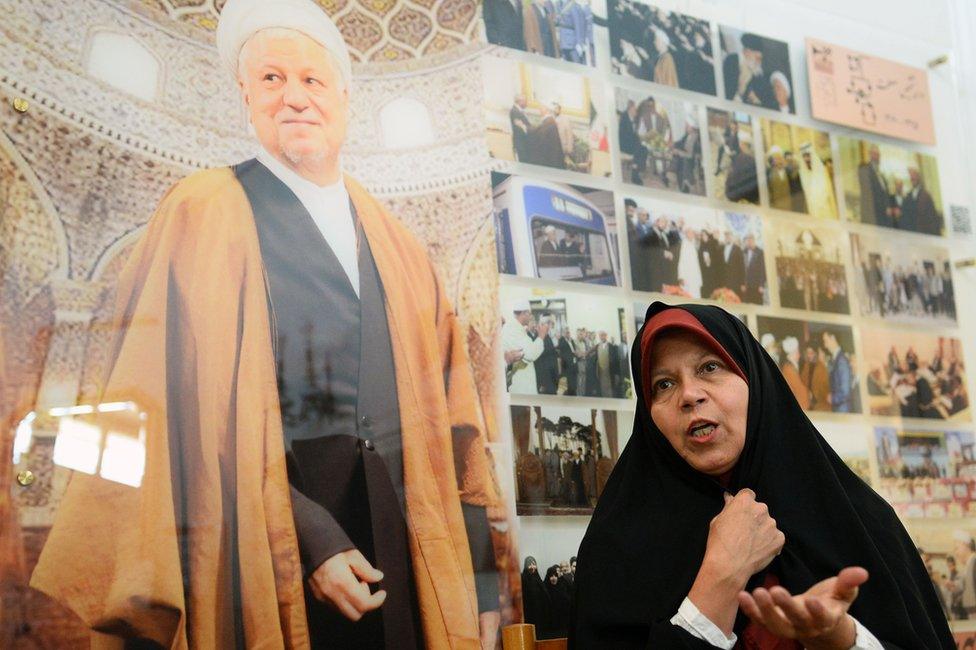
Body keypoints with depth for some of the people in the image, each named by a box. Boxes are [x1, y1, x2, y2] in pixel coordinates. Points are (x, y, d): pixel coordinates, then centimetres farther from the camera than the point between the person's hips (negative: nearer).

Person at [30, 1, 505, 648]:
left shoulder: (396, 245, 15)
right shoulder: (204, 213, 1)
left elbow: (450, 412, 11)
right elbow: (189, 406, -8)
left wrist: (480, 574, 3)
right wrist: (305, 538, -18)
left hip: (407, 565, 4)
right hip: (273, 571, -4)